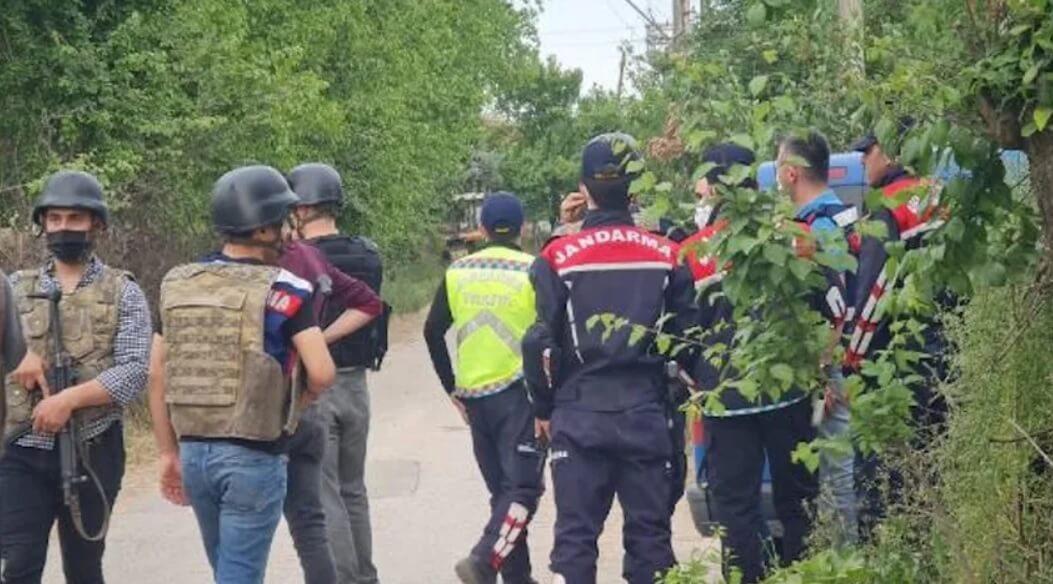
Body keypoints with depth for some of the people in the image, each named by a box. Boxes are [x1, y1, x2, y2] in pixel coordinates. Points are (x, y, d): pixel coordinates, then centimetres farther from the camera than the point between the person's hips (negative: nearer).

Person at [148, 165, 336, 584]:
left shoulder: (178, 285, 5)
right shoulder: (282, 290, -10)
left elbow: (158, 378, 7)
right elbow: (322, 374, -17)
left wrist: (169, 453, 14)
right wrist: (300, 400, 5)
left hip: (193, 451, 6)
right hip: (254, 457, -6)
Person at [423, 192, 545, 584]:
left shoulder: (458, 272, 5)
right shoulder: (533, 272, -7)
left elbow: (433, 331, 7)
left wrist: (452, 389, 15)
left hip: (474, 395, 5)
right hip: (519, 392, -5)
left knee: (501, 488, 15)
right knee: (523, 487, -4)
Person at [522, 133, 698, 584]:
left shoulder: (559, 257, -6)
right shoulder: (667, 255, 0)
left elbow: (541, 343, -5)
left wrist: (544, 409, 8)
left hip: (579, 415, -1)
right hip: (646, 414, 2)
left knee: (575, 535, 4)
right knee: (650, 533, 9)